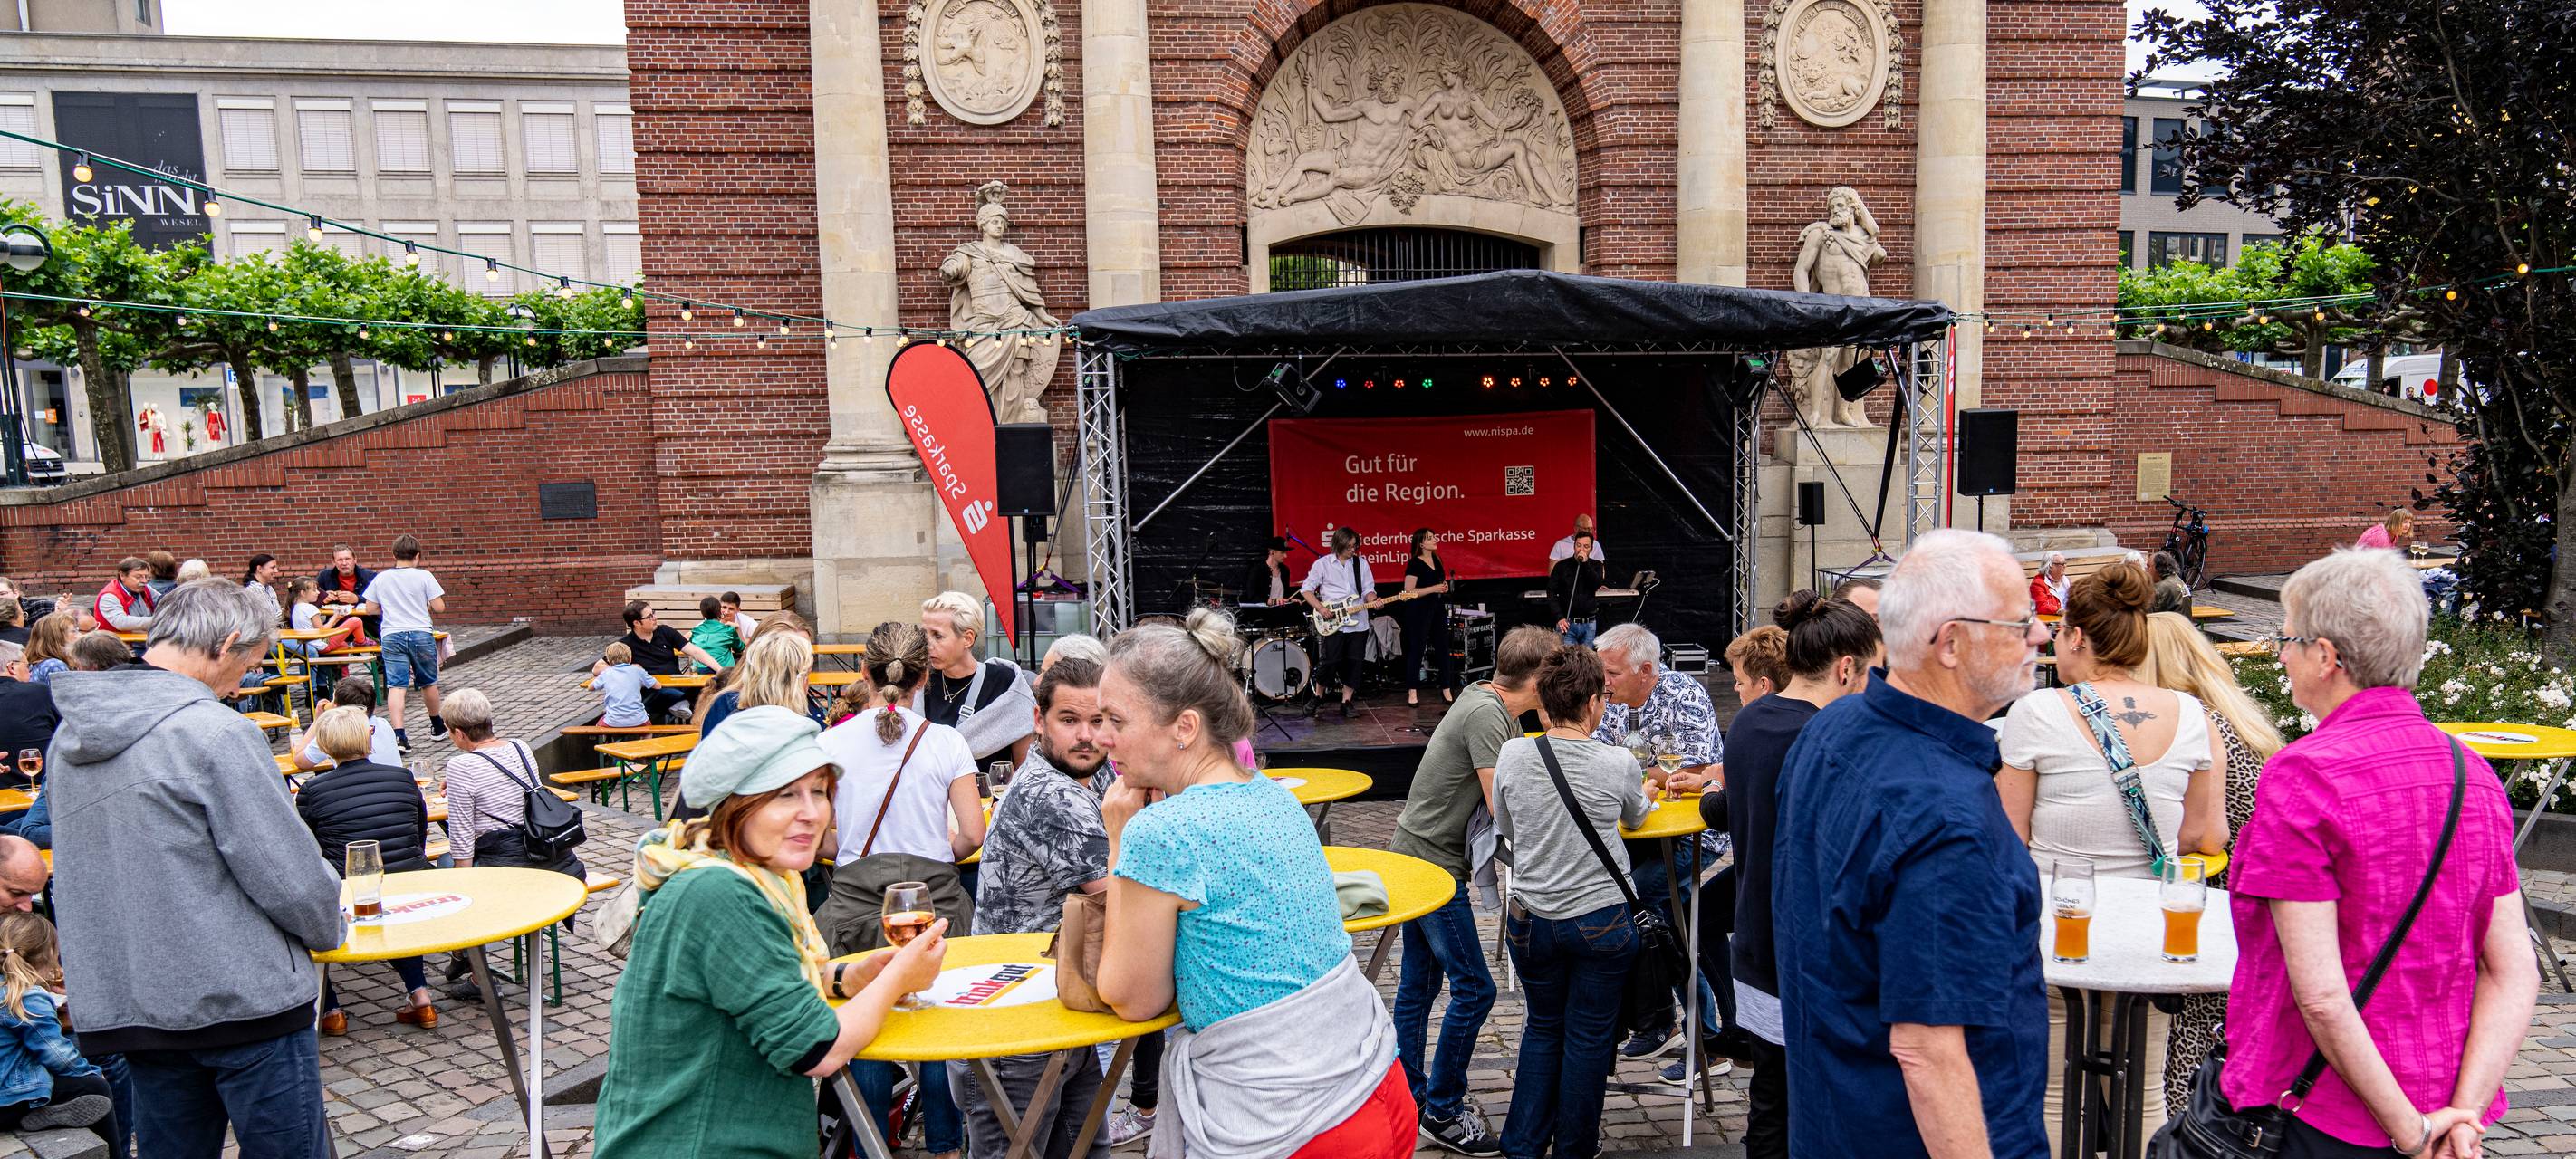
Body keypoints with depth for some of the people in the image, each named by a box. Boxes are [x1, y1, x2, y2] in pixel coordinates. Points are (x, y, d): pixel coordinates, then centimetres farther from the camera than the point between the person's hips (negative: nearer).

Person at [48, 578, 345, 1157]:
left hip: (127, 1006, 7)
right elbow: (288, 875, -17)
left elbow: (81, 874, 15)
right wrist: (330, 928, 2)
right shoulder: (216, 732, -18)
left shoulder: (72, 735, 7)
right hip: (243, 999, -7)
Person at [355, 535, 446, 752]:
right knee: (428, 683, 15)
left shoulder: (381, 578, 4)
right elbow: (439, 607, -6)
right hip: (421, 634, -1)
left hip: (391, 636, 1)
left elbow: (370, 609, 6)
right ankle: (438, 727, 31)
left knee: (397, 686, -5)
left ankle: (398, 734, -18)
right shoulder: (424, 576, -4)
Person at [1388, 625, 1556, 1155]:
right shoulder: (1486, 714, -21)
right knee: (1473, 989, -3)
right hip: (1434, 864, -10)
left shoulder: (1492, 706, 9)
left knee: (1418, 983, 17)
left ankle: (1410, 1097, 28)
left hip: (1415, 855, 10)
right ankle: (1443, 1112, 8)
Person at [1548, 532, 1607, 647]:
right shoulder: (1562, 566, 2)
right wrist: (1560, 618, -12)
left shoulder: (1596, 566, 9)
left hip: (1589, 624, 2)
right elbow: (1551, 593, -2)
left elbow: (1597, 585, -9)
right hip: (1567, 623, -2)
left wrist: (1585, 564, -13)